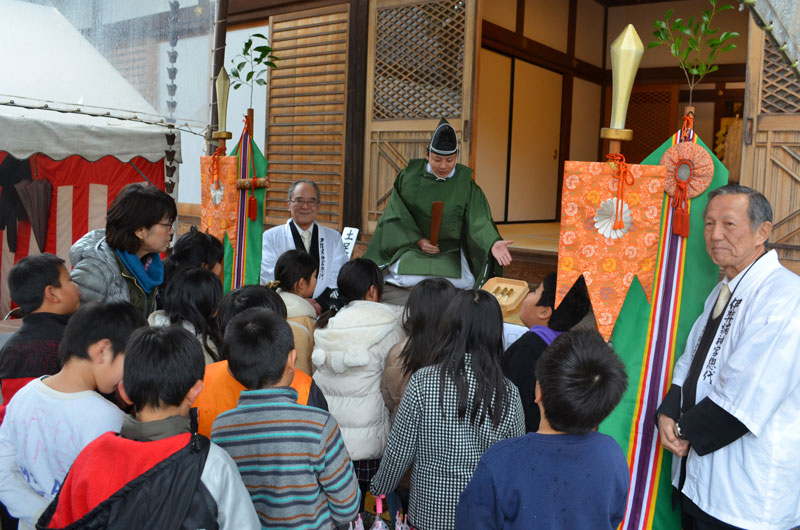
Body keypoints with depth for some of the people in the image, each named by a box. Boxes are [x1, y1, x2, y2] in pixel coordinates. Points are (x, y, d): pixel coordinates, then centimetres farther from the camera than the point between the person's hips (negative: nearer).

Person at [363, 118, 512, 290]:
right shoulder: (410, 176, -6)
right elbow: (395, 216, -2)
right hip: (412, 246, -1)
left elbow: (478, 220, -16)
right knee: (404, 279, -28)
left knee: (466, 283, -21)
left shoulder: (465, 182, -8)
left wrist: (493, 243, -35)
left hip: (450, 253, 1)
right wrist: (417, 240, -14)